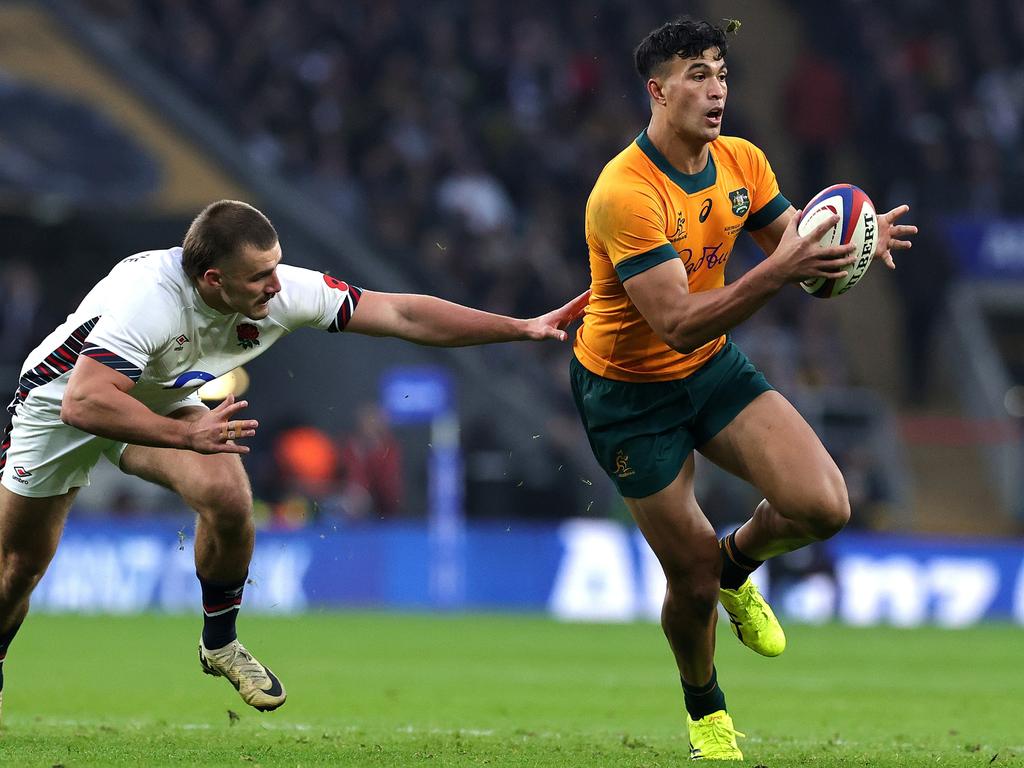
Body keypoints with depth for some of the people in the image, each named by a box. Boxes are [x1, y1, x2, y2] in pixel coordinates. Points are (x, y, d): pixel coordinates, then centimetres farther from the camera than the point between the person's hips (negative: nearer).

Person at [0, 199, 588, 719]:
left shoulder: (280, 293, -24)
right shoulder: (149, 296, -40)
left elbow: (402, 315, -20)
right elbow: (83, 403, -45)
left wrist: (524, 328, -23)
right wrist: (187, 435, -50)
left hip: (160, 402, 4)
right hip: (60, 403, -4)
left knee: (228, 498, -21)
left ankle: (220, 645, 2)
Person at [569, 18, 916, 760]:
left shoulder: (742, 162, -7)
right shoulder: (626, 195, -29)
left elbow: (796, 244, 5)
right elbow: (678, 324, -34)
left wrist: (856, 242, -19)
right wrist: (779, 272, -44)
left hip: (714, 367, 6)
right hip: (630, 390, -6)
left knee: (823, 505, -15)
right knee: (694, 581, -2)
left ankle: (737, 563, 20)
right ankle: (705, 705, 31)